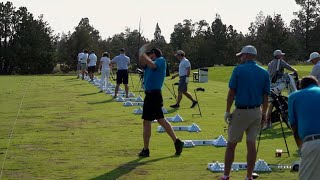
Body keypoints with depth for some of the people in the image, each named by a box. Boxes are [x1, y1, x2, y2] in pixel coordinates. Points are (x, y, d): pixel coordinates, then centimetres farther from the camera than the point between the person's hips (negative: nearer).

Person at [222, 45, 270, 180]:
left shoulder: (238, 70, -8)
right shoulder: (264, 73, 3)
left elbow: (231, 93, -9)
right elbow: (266, 96, 4)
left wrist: (227, 111, -3)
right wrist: (264, 113, 13)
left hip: (240, 112, -4)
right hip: (256, 112, 4)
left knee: (231, 144, 7)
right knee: (251, 144, 8)